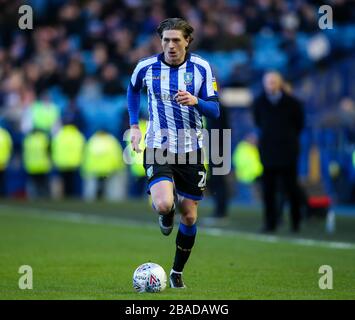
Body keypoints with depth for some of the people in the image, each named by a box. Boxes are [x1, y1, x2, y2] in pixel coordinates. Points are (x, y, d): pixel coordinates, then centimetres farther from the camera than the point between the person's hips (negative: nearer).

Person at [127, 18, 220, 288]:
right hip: (158, 147, -1)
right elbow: (133, 89, 18)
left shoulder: (201, 68, -5)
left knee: (189, 216, 6)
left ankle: (177, 273, 26)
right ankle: (166, 214, 15)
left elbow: (215, 110, -4)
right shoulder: (146, 67, -4)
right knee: (163, 204, -26)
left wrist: (195, 101, -25)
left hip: (191, 149, 2)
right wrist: (135, 126, 10)